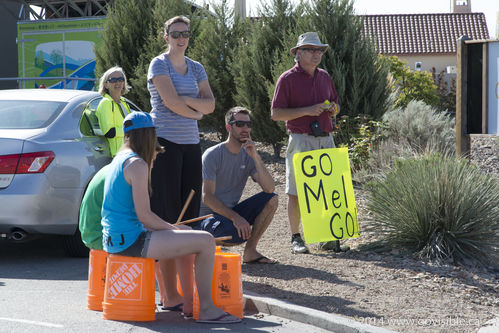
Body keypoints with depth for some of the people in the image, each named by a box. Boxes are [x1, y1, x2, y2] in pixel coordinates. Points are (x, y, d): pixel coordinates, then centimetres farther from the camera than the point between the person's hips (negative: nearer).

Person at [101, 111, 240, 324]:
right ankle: (206, 308, -6)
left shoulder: (120, 159, 14)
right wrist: (174, 229, -6)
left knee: (188, 240, 29)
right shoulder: (137, 164, -15)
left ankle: (189, 303, 27)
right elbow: (144, 215, -18)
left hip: (114, 238, 11)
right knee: (206, 242, -12)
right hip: (130, 240, -11)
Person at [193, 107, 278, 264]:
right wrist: (235, 217, -31)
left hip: (230, 212, 7)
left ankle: (250, 251, -8)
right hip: (207, 215, -6)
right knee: (241, 233, -35)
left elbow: (269, 189, -10)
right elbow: (207, 197, -20)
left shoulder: (248, 156, 4)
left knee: (271, 200, -12)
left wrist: (256, 157, -19)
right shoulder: (212, 155, -12)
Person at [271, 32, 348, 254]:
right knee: (296, 191, -2)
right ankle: (296, 238, 5)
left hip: (326, 139, 5)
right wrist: (307, 111, -16)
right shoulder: (288, 79, -3)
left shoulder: (324, 77, 15)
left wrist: (333, 108, 3)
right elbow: (276, 114, -7)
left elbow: (335, 103, 28)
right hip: (301, 140, -5)